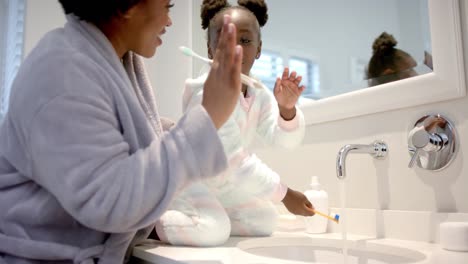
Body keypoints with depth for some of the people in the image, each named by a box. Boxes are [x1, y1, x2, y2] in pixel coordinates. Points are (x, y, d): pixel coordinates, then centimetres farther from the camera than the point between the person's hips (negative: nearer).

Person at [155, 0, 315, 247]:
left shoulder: (260, 94, -3)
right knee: (211, 231, -29)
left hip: (226, 185, 8)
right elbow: (236, 162, -30)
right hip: (188, 177, -8)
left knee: (265, 222, 6)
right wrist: (284, 193, -22)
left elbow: (284, 139, -8)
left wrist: (286, 109, -31)